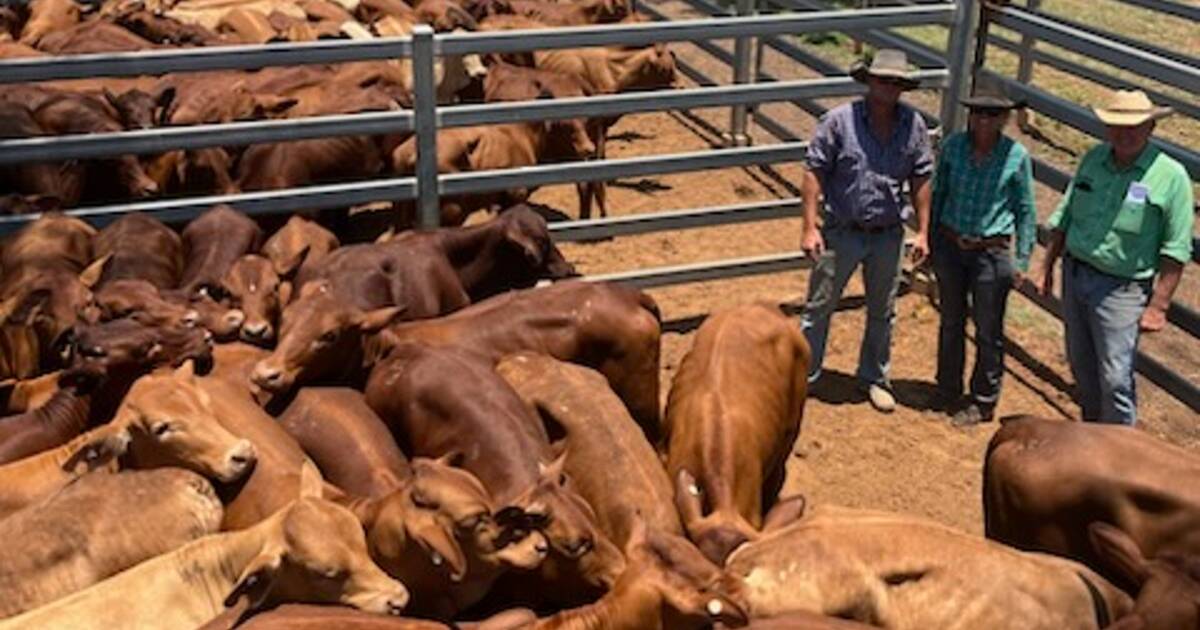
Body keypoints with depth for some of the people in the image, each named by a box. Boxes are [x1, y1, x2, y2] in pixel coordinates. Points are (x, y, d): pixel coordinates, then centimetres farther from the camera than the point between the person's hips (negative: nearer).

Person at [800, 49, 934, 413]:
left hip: (888, 235, 3)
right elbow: (815, 173, -10)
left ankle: (874, 378, 33)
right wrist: (810, 227, -15)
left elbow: (921, 179, 4)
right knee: (820, 307, 6)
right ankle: (802, 375, 20)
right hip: (842, 232, -3)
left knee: (882, 313, 16)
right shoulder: (839, 120, -12)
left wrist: (922, 232, 2)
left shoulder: (914, 126, -3)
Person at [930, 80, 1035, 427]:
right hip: (949, 246, 3)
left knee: (988, 331, 6)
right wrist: (930, 241, 10)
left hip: (992, 252, -3)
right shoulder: (953, 146, -4)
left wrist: (1021, 260, -2)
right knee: (951, 322, 17)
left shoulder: (1016, 156, -10)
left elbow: (1025, 211, -1)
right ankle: (948, 392, 33)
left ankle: (983, 403, 21)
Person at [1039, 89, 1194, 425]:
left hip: (1121, 288, -5)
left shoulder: (1171, 176, -13)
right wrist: (1048, 265, 15)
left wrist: (1158, 306, -13)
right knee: (1081, 367, 18)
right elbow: (1064, 217, 14)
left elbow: (1175, 250, -11)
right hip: (1074, 274, 5)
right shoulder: (1094, 158, 2)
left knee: (1115, 378, -5)